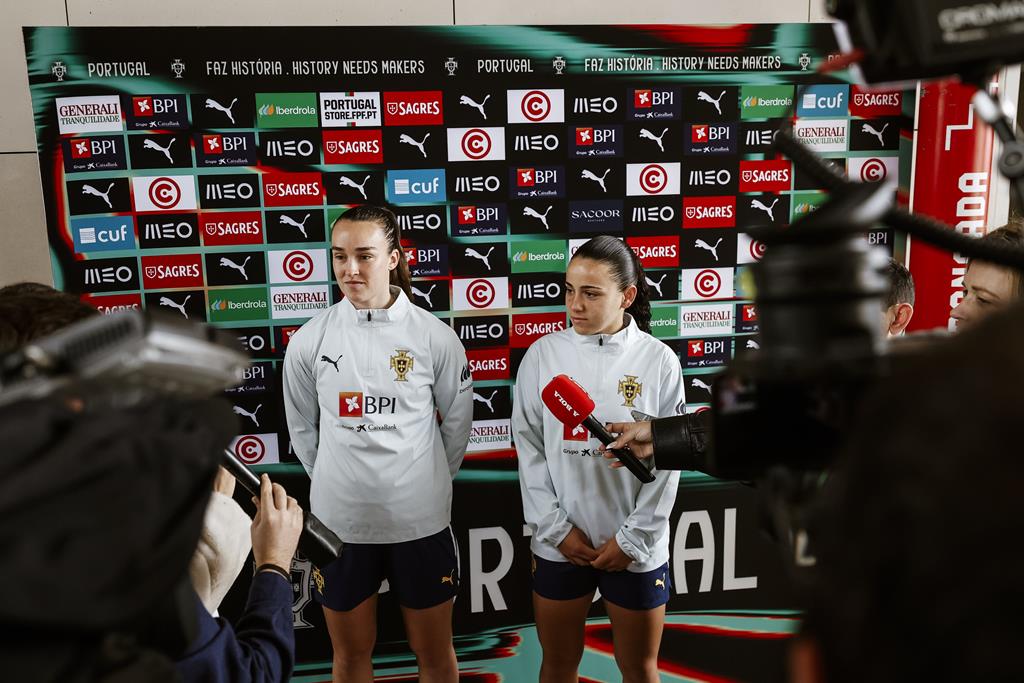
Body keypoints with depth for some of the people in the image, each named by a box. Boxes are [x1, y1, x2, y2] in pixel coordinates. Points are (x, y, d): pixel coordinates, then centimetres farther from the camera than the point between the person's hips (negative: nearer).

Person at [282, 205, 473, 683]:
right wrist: (337, 481, 9)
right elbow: (302, 429, 8)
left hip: (420, 520, 0)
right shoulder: (309, 340, -6)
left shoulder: (435, 337, -9)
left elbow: (457, 423, 4)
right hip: (338, 521, 1)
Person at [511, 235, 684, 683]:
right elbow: (528, 448, -2)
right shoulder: (542, 354, -4)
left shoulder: (658, 361, -8)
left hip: (637, 548, -1)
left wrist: (632, 540, -7)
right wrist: (554, 528, -7)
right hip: (558, 544, 1)